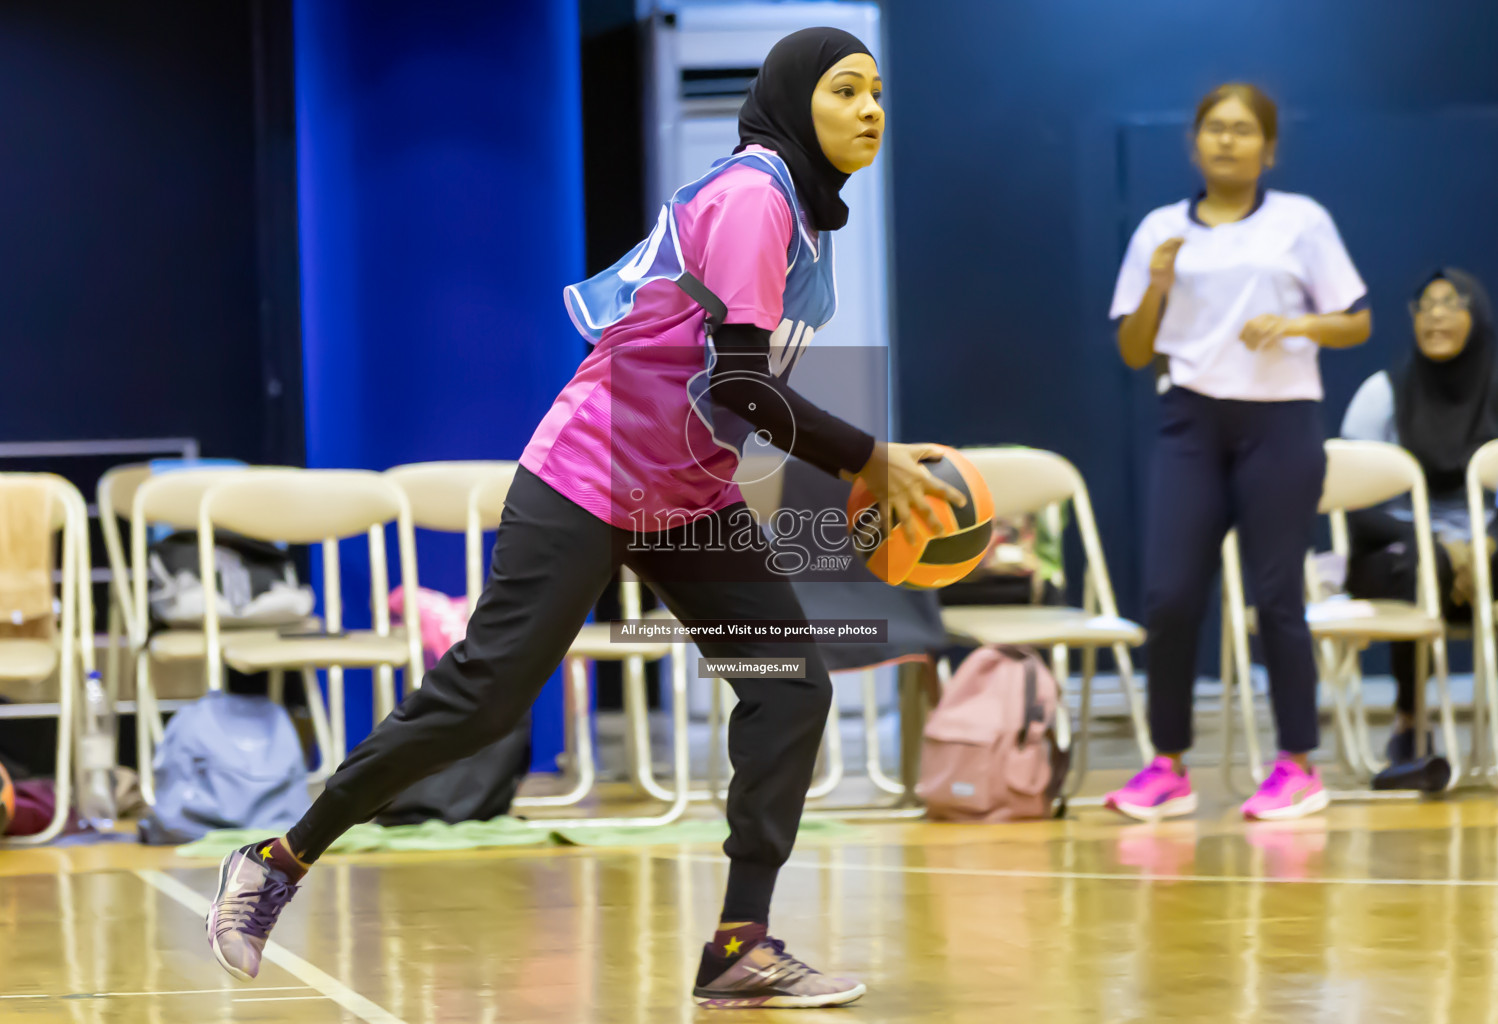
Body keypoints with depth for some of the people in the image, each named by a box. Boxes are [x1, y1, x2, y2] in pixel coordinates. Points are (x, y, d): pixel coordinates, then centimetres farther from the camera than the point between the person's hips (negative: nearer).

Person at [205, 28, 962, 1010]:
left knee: (793, 686, -4)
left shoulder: (806, 210, 9)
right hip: (588, 482, -9)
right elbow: (739, 387, -25)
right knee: (481, 697, -7)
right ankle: (280, 863, 8)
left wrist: (852, 473, 12)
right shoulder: (750, 195, -19)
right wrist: (868, 460, -17)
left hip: (690, 501, 9)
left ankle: (742, 949, -1)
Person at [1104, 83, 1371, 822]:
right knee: (1168, 596, -4)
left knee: (1276, 595, -1)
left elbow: (1356, 325, 5)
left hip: (1280, 422, -2)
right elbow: (1133, 352, 9)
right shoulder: (1161, 231, 9)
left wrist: (1298, 324, -14)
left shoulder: (1302, 223, 3)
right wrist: (1157, 285, -8)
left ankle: (1298, 767, 10)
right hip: (1191, 422, 2)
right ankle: (1168, 768, 6)